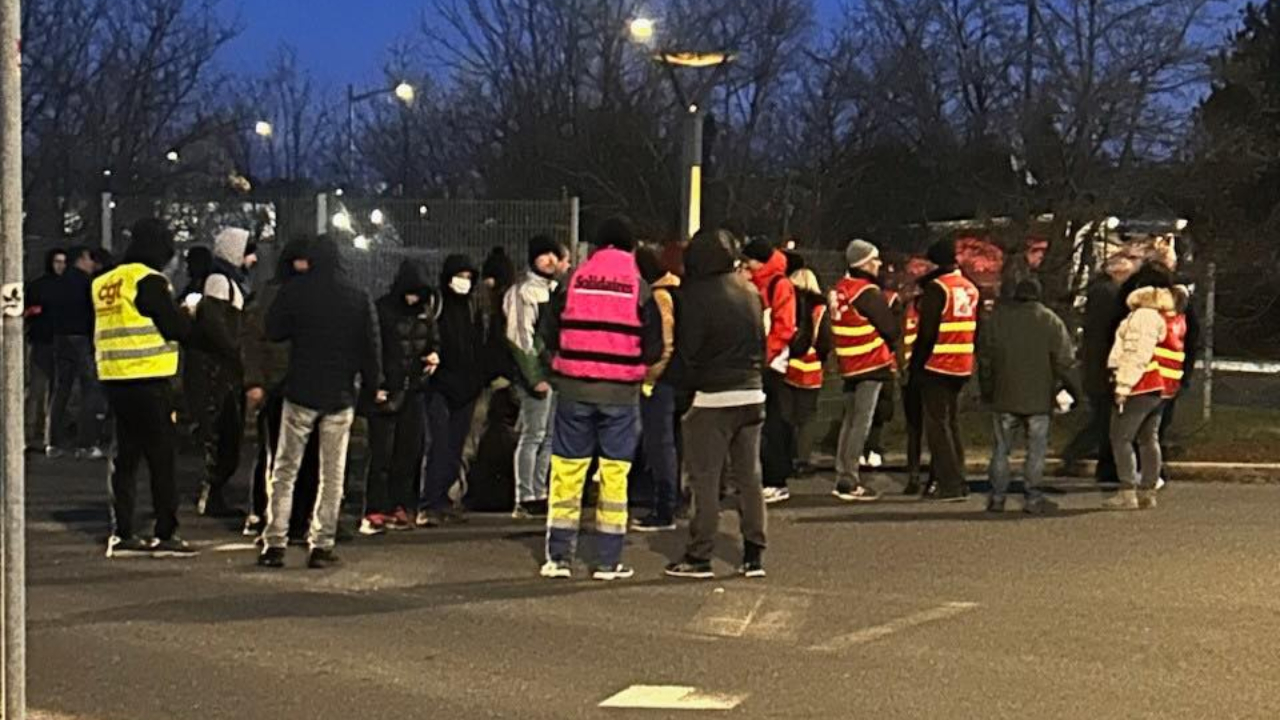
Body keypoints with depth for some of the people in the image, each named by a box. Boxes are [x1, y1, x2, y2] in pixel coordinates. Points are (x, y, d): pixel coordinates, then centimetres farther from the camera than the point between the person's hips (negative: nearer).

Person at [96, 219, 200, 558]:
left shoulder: (105, 283, 13)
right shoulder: (149, 281, -12)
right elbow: (178, 328, -14)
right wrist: (188, 317, 8)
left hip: (115, 380, 8)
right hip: (147, 382, -8)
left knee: (126, 456, 13)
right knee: (162, 457, -1)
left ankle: (122, 534, 14)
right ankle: (165, 535, 1)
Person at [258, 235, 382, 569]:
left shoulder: (293, 292, -6)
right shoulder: (358, 298, -1)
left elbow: (273, 331, 3)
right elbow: (372, 345, 1)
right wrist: (373, 384, 10)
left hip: (300, 393, -1)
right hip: (341, 395, 1)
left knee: (285, 472, 7)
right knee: (332, 475, 7)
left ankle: (274, 544, 2)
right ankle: (321, 545, 4)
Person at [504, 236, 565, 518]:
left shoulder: (554, 289, 18)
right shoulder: (525, 291, -8)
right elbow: (520, 337, -13)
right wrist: (535, 377, -17)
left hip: (557, 373, 8)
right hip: (537, 373, -8)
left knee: (549, 437, 10)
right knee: (533, 436, -6)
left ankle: (540, 495, 17)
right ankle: (525, 499, -2)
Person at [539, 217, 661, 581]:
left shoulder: (573, 281, 0)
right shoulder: (640, 288, -2)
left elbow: (549, 336, 4)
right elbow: (654, 349, -1)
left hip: (573, 387, 1)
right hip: (621, 391, -1)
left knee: (567, 469, 9)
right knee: (614, 472, 6)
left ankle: (559, 556, 12)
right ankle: (609, 561, 8)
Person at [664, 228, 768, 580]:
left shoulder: (697, 296, -12)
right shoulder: (751, 292, 8)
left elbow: (687, 351, -10)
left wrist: (687, 385, 3)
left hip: (712, 397, -6)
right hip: (752, 395, 6)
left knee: (705, 478, 0)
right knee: (748, 476, 10)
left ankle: (699, 557, 2)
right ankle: (754, 554, 13)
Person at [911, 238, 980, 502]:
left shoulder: (936, 288, -12)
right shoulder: (972, 289, 10)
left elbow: (926, 332, -15)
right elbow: (977, 330, 14)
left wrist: (916, 363, -7)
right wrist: (969, 357, 18)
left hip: (937, 366, -7)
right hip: (962, 368, 7)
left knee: (937, 424, -3)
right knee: (952, 423, 17)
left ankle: (950, 484, -8)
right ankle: (957, 479, 17)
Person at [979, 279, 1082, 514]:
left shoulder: (995, 319, 3)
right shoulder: (1050, 322, -3)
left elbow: (984, 359, 7)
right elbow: (1064, 362, -3)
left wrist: (986, 392, 16)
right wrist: (1076, 391, 8)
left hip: (1004, 397, 2)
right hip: (1038, 398, -2)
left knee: (1002, 448, 9)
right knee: (1036, 449, 4)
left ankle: (997, 497, 7)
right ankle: (1034, 498, 3)